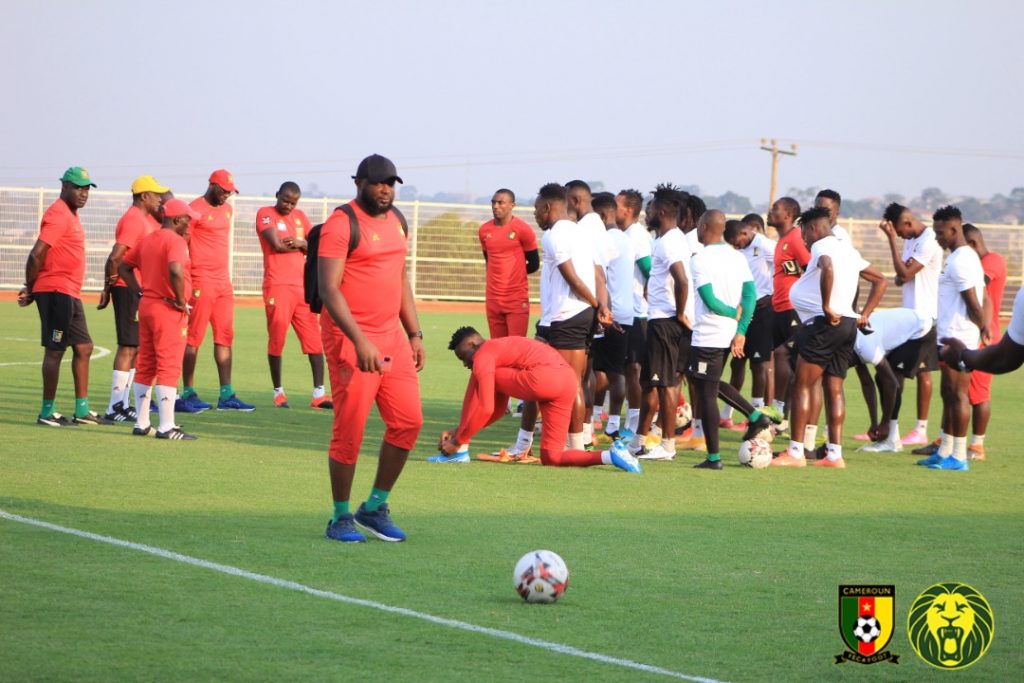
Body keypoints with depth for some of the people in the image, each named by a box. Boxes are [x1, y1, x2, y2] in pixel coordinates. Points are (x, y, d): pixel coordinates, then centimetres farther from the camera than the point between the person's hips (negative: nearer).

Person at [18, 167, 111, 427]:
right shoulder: (58, 215, -14)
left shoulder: (71, 215, 18)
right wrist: (30, 289, -9)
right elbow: (37, 254, -19)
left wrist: (33, 289, 8)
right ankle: (47, 413, -2)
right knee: (55, 350, -6)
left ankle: (82, 411, 17)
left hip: (70, 295, 10)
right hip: (56, 292, -10)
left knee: (83, 348, 12)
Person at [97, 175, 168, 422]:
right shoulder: (133, 220, -16)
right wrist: (108, 287, -14)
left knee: (136, 347, 13)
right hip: (129, 290, -10)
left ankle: (123, 405, 19)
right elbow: (115, 257, -21)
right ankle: (115, 408, -9)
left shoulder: (149, 219, 15)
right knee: (128, 346, -10)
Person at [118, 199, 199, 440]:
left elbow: (123, 267, 20)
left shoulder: (147, 240, 14)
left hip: (146, 305, 9)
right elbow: (175, 270, -31)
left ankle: (142, 423, 18)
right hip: (168, 310, -9)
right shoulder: (175, 240, -13)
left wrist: (139, 292, 15)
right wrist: (181, 300, -18)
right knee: (169, 366, -7)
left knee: (145, 365, 13)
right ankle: (167, 427, -9)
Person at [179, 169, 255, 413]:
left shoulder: (227, 210, 16)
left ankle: (226, 395, 8)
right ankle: (188, 394, -2)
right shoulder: (195, 210, -9)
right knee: (194, 338, -5)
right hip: (201, 282, -8)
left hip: (223, 283, 8)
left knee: (225, 337, 6)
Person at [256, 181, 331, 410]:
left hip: (303, 286, 5)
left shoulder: (300, 217, 17)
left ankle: (319, 394, -6)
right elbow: (277, 245, -13)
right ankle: (278, 392, 8)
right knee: (276, 340, -2)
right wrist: (300, 245, 1)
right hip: (277, 286, -5)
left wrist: (300, 243, -10)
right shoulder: (265, 214, 1)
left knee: (314, 338, -3)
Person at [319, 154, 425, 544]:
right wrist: (359, 341, -25)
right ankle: (340, 518, 10)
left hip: (392, 336, 8)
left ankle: (375, 507, 19)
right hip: (351, 339, -7)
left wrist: (414, 334, 16)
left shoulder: (396, 221, 14)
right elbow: (328, 289, -17)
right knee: (350, 430, -3)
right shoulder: (341, 224, -11)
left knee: (408, 421, 4)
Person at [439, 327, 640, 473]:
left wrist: (458, 440, 5)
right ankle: (611, 455, -3)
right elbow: (497, 410, 38)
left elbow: (486, 409, -4)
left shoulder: (483, 355, 6)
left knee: (478, 379, 8)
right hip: (569, 381, 9)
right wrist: (461, 430, 33)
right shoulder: (499, 350, 35)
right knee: (550, 458, 13)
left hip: (545, 377, -9)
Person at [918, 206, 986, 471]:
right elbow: (983, 298, 19)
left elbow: (973, 302, -17)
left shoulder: (959, 261, -15)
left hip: (958, 337, -11)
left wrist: (981, 327, -2)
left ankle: (958, 457, -4)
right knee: (949, 395, 15)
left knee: (957, 394, -7)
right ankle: (944, 452, 21)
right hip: (952, 337, 11)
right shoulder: (968, 256, 18)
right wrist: (984, 328, 12)